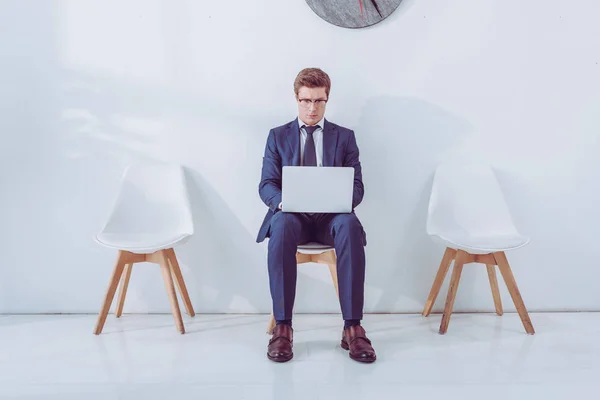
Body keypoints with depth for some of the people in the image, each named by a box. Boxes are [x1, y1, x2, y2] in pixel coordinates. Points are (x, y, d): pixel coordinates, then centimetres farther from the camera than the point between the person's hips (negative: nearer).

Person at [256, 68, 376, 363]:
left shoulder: (344, 137, 15)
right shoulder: (278, 136, 15)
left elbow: (357, 186, 7)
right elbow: (266, 184, 6)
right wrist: (283, 201, -18)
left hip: (332, 216, 0)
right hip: (293, 215, 0)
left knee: (350, 226, -35)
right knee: (281, 225, -36)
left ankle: (352, 328, -28)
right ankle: (282, 327, -28)